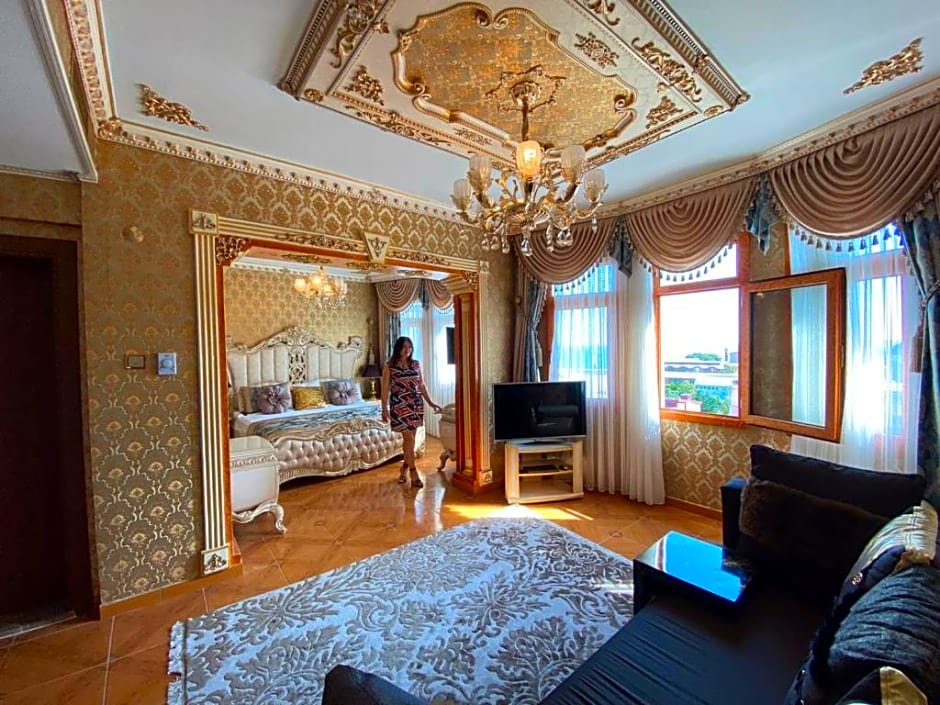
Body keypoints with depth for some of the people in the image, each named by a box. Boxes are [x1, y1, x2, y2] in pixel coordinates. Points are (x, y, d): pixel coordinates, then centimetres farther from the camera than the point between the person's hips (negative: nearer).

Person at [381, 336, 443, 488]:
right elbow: (385, 388, -5)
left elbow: (421, 385, 12)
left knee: (410, 437, 10)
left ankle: (404, 468, 28)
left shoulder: (416, 364, 7)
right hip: (399, 405, -4)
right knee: (408, 437, -6)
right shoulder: (389, 366, -4)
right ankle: (413, 473, 2)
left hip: (416, 403, 4)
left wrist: (430, 402, 9)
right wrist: (384, 409, -11)